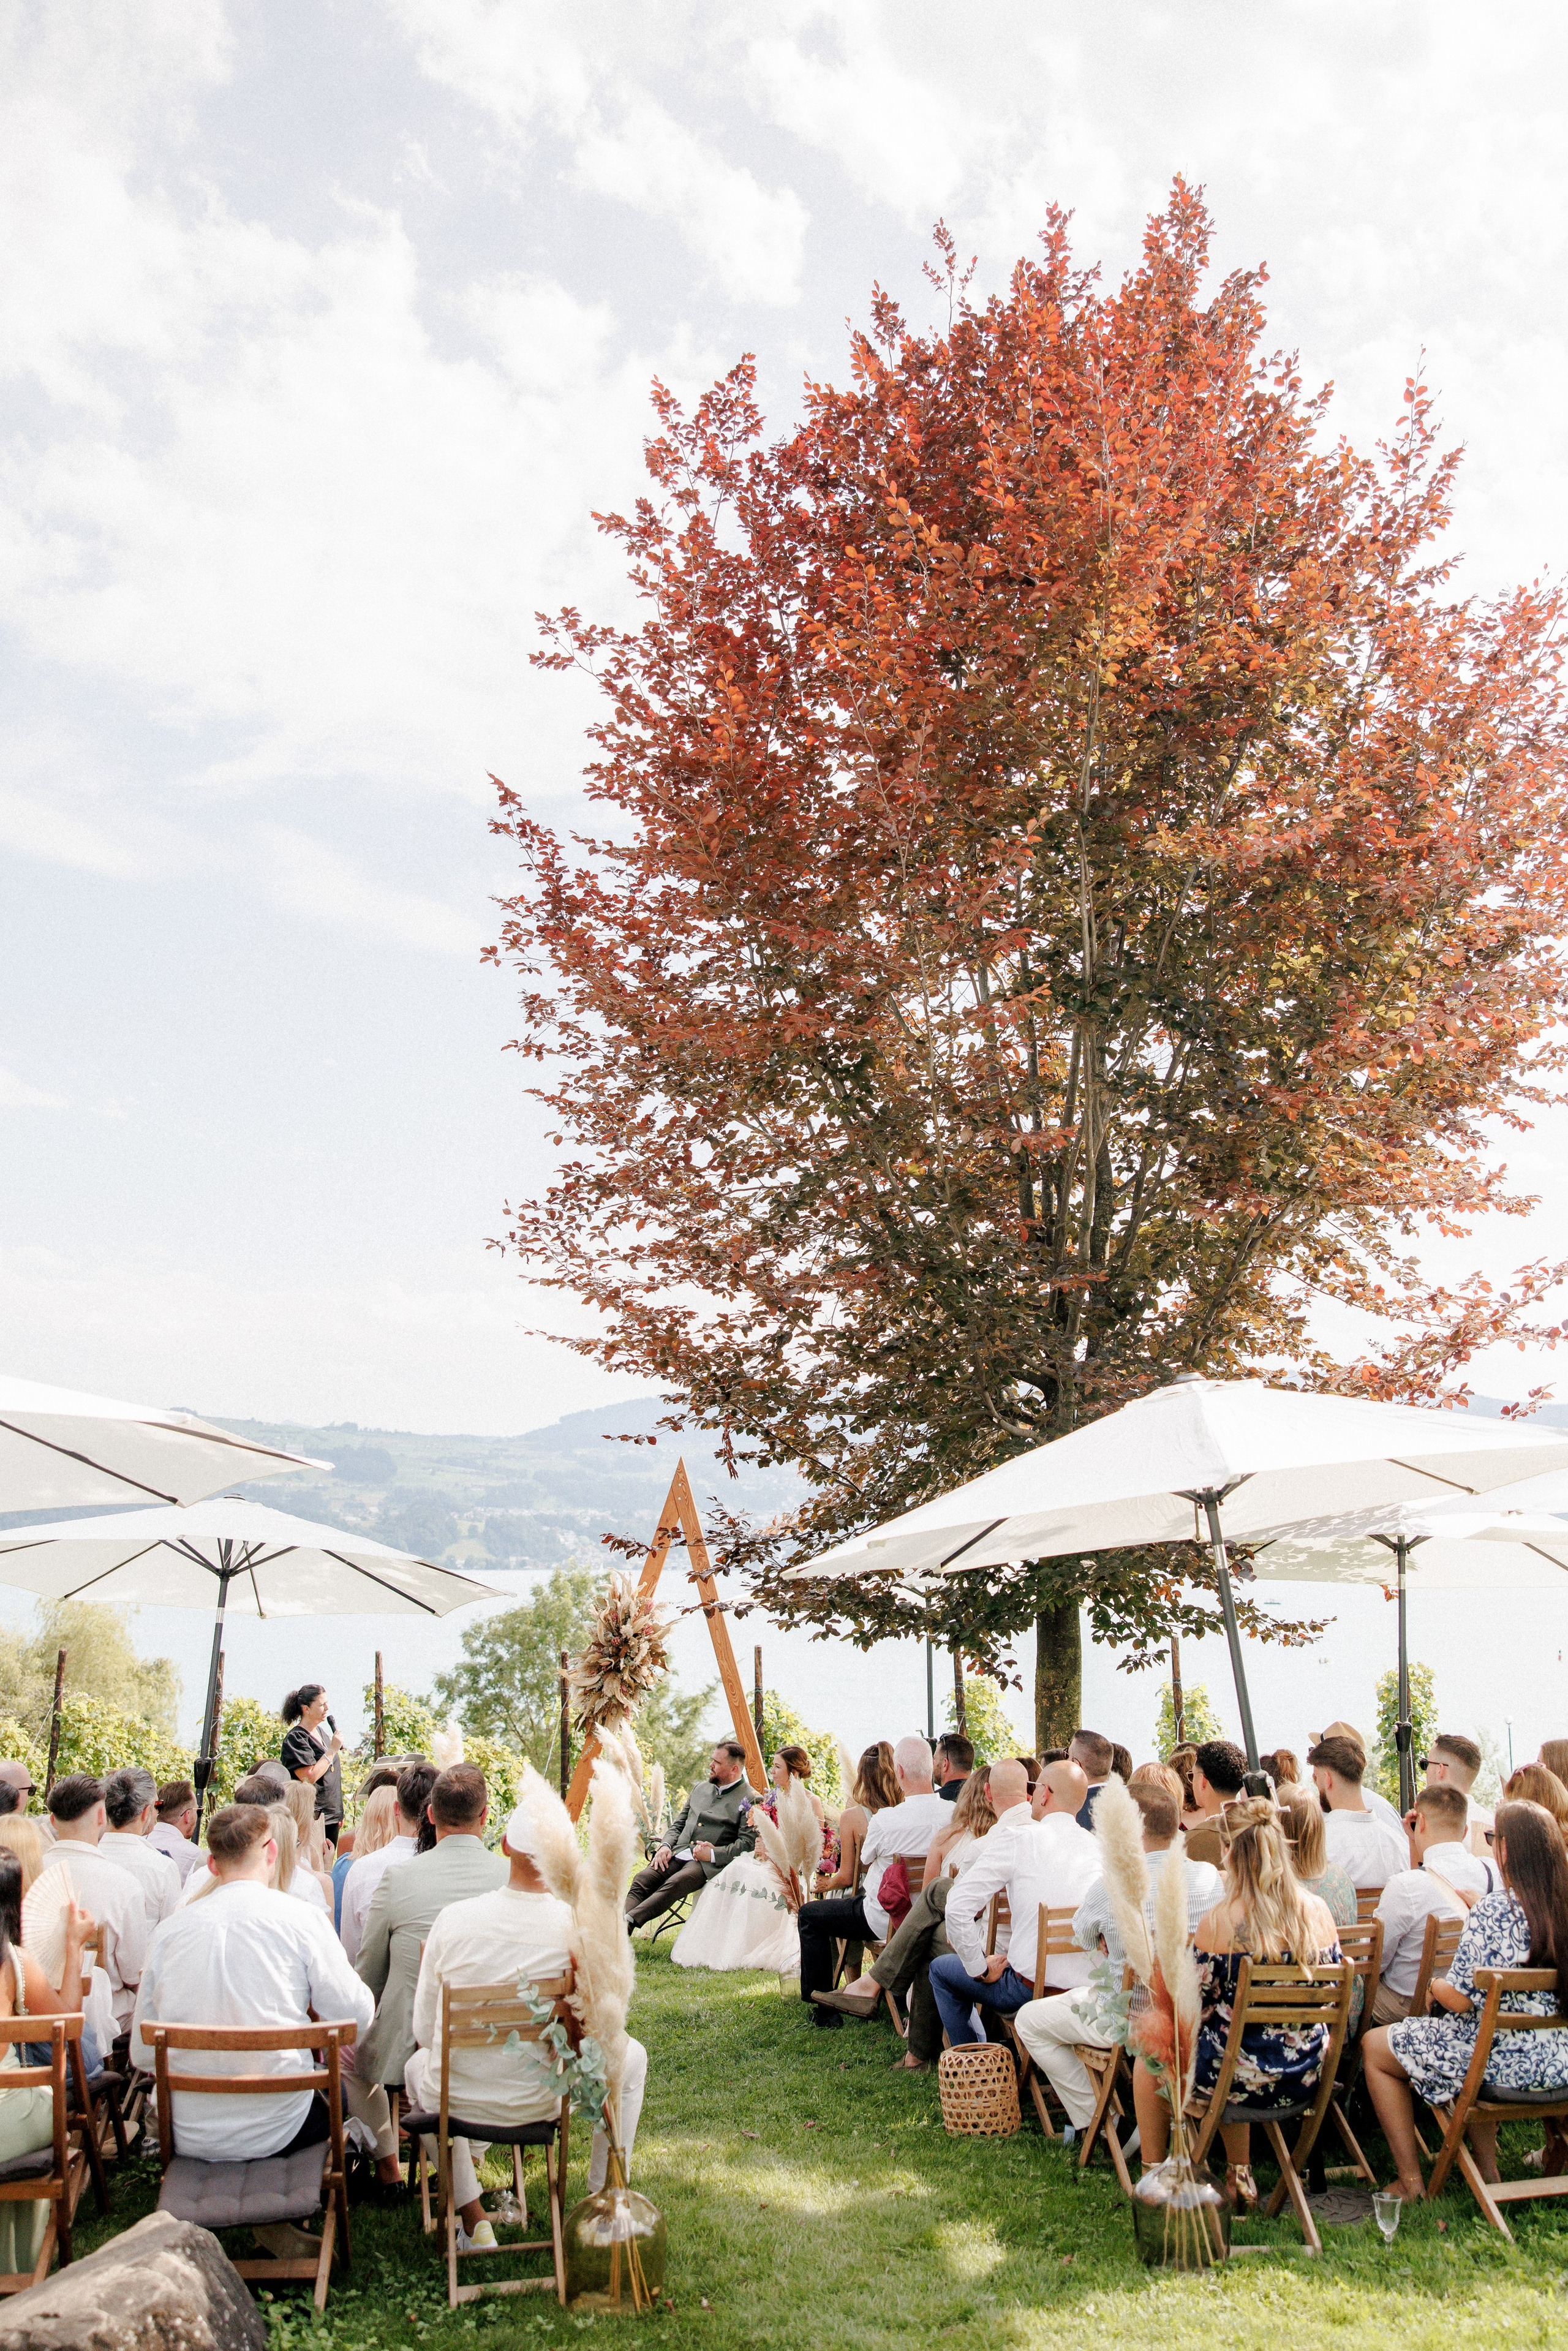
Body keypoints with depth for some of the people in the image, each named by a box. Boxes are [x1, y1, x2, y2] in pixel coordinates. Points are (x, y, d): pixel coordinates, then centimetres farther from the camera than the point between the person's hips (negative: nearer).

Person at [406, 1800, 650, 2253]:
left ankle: (474, 2221, 31)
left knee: (418, 2065, 37)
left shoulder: (454, 1917, -15)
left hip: (455, 2099, 1)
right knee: (632, 2055, 25)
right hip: (540, 2100, -1)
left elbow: (423, 2029, -4)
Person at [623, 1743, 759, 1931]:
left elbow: (747, 1843, -8)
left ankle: (629, 1920, -49)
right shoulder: (701, 1788, 22)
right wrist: (666, 1845, 5)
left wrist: (713, 1854, -17)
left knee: (675, 1884, -36)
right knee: (642, 1880, -23)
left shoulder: (750, 1799, 0)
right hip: (678, 1853, 6)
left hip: (709, 1864, -6)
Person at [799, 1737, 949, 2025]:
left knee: (810, 1916, 14)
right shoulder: (953, 1814, -15)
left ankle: (820, 2007, 17)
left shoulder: (886, 1820, -28)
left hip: (886, 1920, -6)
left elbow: (865, 1863, -7)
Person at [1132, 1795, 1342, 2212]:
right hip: (1305, 2078, 5)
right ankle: (1240, 2177, 41)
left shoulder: (1220, 1921, -20)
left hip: (1239, 2078, -5)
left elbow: (1196, 2008, -12)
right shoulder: (1318, 1912, -7)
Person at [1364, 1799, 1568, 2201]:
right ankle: (1487, 2170, 38)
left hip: (1504, 2062, -7)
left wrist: (1434, 1985, 0)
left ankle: (1410, 2183, 16)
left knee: (1374, 2046, 12)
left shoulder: (1491, 1912, -24)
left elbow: (1460, 1999, -21)